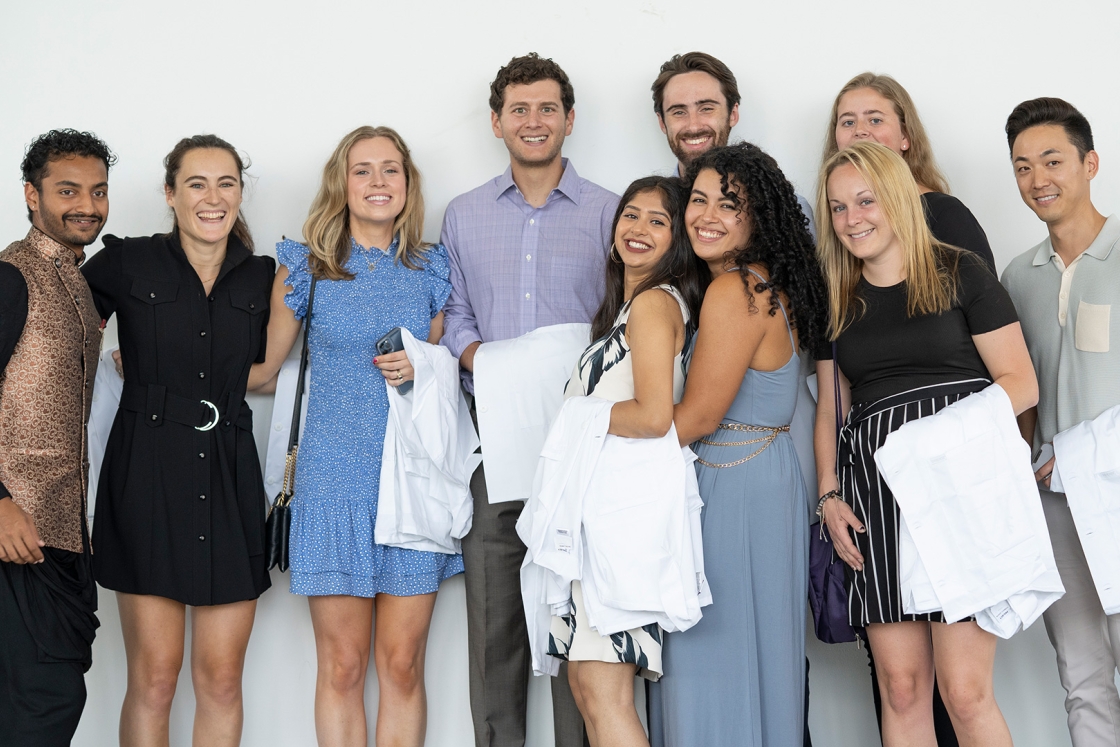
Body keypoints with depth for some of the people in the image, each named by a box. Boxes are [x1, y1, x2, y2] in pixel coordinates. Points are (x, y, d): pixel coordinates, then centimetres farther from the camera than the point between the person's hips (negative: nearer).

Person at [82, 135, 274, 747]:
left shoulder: (262, 277, 9)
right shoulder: (126, 264, 0)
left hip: (229, 478, 3)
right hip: (148, 473, -3)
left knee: (221, 678, 4)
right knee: (154, 674, -1)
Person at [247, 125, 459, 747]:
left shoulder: (432, 269, 8)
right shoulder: (304, 266, 4)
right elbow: (259, 368, 10)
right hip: (335, 478, -1)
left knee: (402, 666, 3)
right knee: (341, 668, 2)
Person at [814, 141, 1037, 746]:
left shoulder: (959, 275, 4)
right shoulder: (837, 302, 17)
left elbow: (1020, 382, 0)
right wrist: (828, 495, 7)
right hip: (876, 496, 4)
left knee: (964, 691, -9)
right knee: (900, 689, 3)